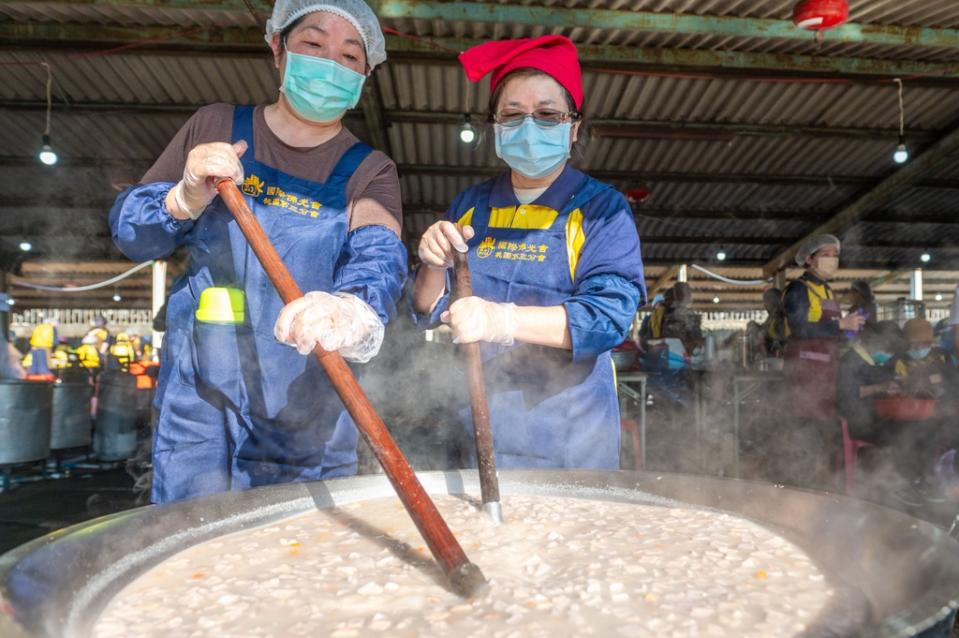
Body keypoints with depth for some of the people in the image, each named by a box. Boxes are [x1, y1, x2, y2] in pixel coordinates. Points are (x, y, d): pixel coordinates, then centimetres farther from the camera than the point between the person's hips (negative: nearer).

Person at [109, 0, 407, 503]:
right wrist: (185, 200, -16)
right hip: (198, 403, 1)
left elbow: (379, 258, -22)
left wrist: (352, 312, -45)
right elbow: (126, 231, 6)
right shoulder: (214, 127, 4)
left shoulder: (368, 172, -1)